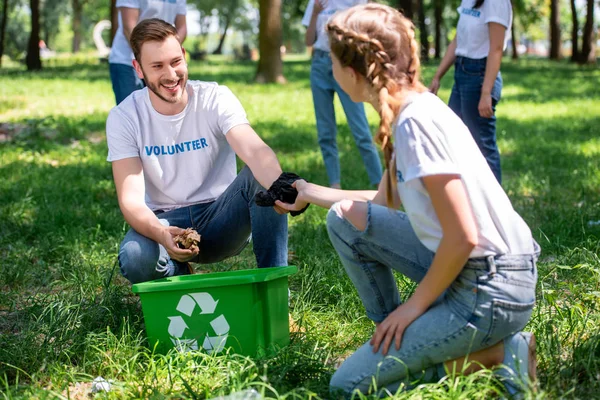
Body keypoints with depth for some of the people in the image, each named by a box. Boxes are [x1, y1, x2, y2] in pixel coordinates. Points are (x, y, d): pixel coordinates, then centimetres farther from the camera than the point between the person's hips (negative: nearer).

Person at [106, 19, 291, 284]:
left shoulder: (216, 99, -11)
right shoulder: (124, 118, -9)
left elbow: (255, 151, -30)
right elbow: (130, 198, -17)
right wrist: (161, 234, -41)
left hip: (221, 221, 0)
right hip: (166, 222, 1)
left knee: (262, 177, -30)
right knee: (134, 257, -34)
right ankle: (177, 277, 3)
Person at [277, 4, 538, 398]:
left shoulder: (416, 121, -22)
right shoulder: (412, 110, 7)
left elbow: (463, 238, -23)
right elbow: (385, 202, 22)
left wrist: (416, 304, -10)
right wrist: (308, 192, 30)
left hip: (492, 290, -9)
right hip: (462, 265, 9)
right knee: (346, 219, 11)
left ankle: (495, 354, -1)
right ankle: (396, 337, 13)